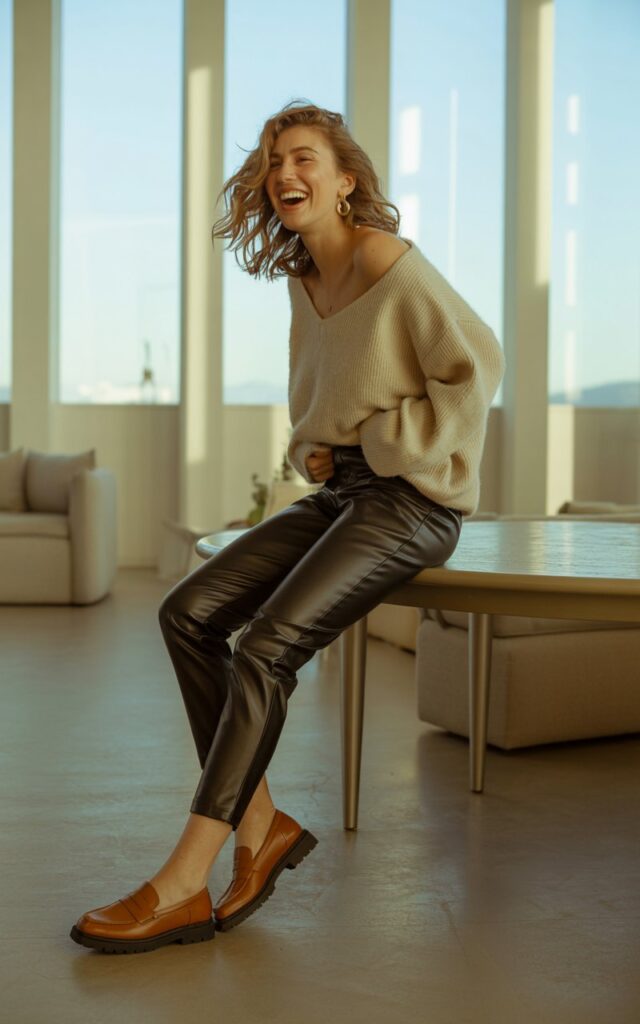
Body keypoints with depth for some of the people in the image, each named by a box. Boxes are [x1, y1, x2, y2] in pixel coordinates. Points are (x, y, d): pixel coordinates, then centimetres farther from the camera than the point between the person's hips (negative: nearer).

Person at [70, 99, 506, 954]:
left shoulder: (390, 264, -12)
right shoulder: (304, 280, 13)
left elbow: (476, 365, -15)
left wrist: (383, 443, -12)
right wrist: (311, 451, 7)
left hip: (409, 500, -8)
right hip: (339, 492, 8)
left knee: (267, 646, -24)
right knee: (188, 612, -8)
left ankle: (183, 888, -18)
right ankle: (261, 826, -3)